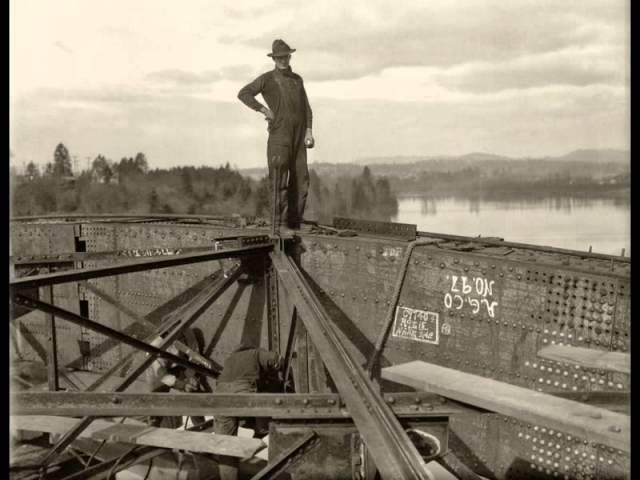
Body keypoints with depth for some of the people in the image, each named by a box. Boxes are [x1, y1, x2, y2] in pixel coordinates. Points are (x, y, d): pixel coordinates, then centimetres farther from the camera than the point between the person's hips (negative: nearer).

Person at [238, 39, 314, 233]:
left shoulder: (297, 79, 18)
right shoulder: (267, 78, 2)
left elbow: (306, 108, 13)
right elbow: (243, 94, -7)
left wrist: (309, 131, 0)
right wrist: (264, 110, -13)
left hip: (298, 137, 5)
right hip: (279, 135, -5)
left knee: (301, 180, 2)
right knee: (280, 180, -11)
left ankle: (295, 223, 8)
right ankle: (280, 224, -11)